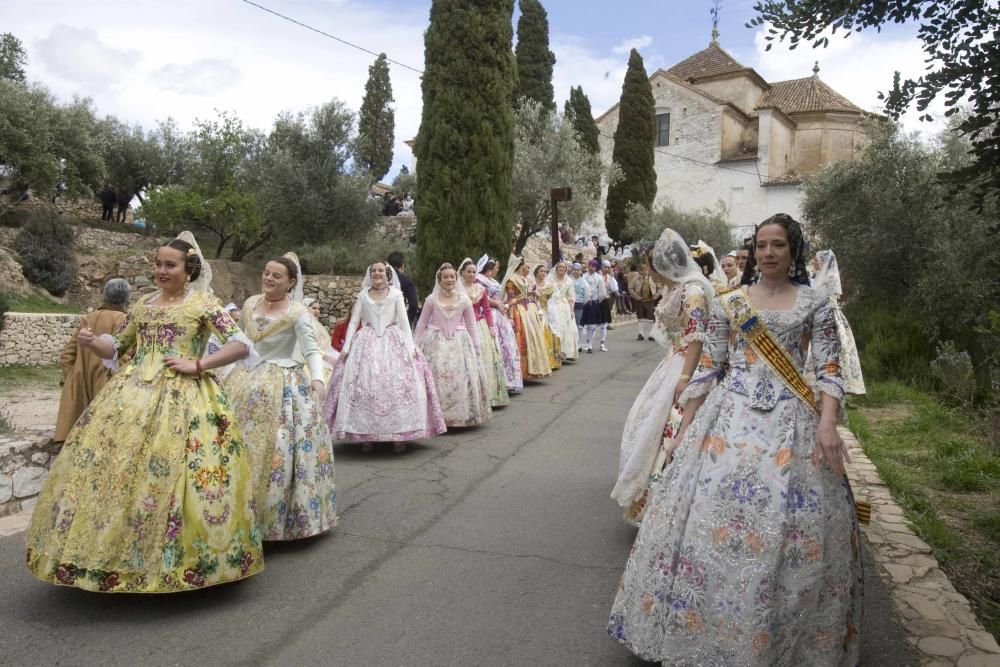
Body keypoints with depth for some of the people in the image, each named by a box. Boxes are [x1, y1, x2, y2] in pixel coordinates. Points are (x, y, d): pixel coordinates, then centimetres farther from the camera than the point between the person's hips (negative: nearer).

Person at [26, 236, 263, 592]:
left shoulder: (203, 303, -2)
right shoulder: (142, 305, 14)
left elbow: (242, 345, -9)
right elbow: (116, 348, 21)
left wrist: (197, 365, -13)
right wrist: (91, 341, 0)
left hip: (182, 398, -6)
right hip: (133, 393, 6)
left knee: (168, 470, -9)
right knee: (110, 463, 2)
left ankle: (175, 558, 5)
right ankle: (115, 554, 15)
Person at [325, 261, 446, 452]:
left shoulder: (396, 294, 5)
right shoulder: (363, 295, 9)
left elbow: (404, 321, 2)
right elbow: (353, 322, 9)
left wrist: (410, 346, -8)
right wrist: (346, 346, -1)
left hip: (393, 343, -1)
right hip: (367, 344, 1)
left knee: (398, 385, -8)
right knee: (364, 385, -7)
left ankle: (399, 435, -1)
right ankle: (366, 434, 2)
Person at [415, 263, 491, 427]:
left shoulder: (464, 300, 3)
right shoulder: (431, 299, 0)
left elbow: (471, 325, 9)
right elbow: (421, 323, 6)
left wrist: (476, 346, 7)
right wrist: (415, 345, 6)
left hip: (459, 344, 1)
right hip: (436, 343, -1)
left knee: (460, 379, 1)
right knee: (436, 378, -4)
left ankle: (462, 414, 15)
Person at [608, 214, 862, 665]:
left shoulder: (813, 302, 5)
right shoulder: (728, 302, 8)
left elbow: (829, 369, 0)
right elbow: (708, 367, 7)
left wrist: (827, 423, -15)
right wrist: (685, 424, 3)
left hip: (790, 420, -1)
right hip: (729, 415, 1)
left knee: (789, 525, -1)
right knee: (711, 513, 0)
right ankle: (705, 626, 18)